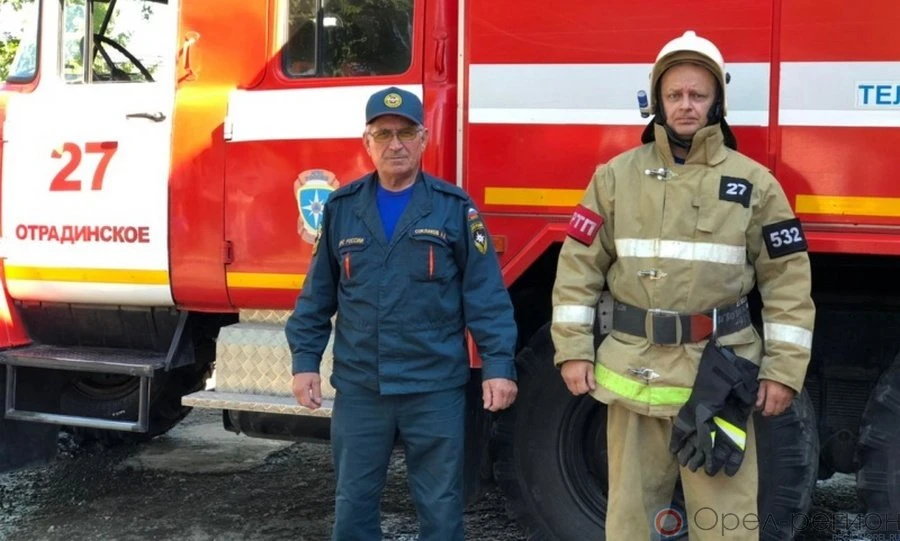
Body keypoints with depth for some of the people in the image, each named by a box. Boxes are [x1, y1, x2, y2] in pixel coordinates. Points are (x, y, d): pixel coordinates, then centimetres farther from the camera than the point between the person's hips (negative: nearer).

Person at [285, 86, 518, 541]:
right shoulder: (341, 209, 7)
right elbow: (317, 294, 11)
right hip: (357, 387, 2)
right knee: (353, 504, 12)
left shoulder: (455, 208, -1)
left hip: (435, 388, -2)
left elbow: (486, 295, -3)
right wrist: (305, 359, 5)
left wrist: (498, 365, -10)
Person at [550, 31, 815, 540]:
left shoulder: (755, 183, 1)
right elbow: (579, 266, 5)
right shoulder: (616, 176, 4)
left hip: (720, 374, -1)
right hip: (635, 369, 2)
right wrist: (573, 350, 0)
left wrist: (784, 369, -3)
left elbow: (789, 280, 1)